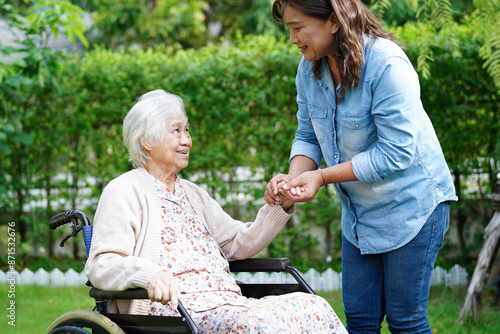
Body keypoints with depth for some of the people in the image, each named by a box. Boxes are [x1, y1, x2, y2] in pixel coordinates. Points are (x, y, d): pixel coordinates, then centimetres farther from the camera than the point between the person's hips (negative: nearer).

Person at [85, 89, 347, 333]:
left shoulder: (192, 194, 27)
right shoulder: (124, 191, 4)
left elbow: (240, 244, 23)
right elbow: (102, 266, -9)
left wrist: (280, 207, 9)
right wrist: (149, 274, -30)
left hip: (226, 304, 7)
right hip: (171, 308, -7)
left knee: (312, 306, -17)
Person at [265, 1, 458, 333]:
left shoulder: (386, 65, -26)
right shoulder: (310, 68, -3)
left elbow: (396, 152, -27)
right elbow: (308, 137, 5)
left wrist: (321, 177, -26)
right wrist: (293, 177, -17)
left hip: (412, 205, -6)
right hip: (359, 212, 7)